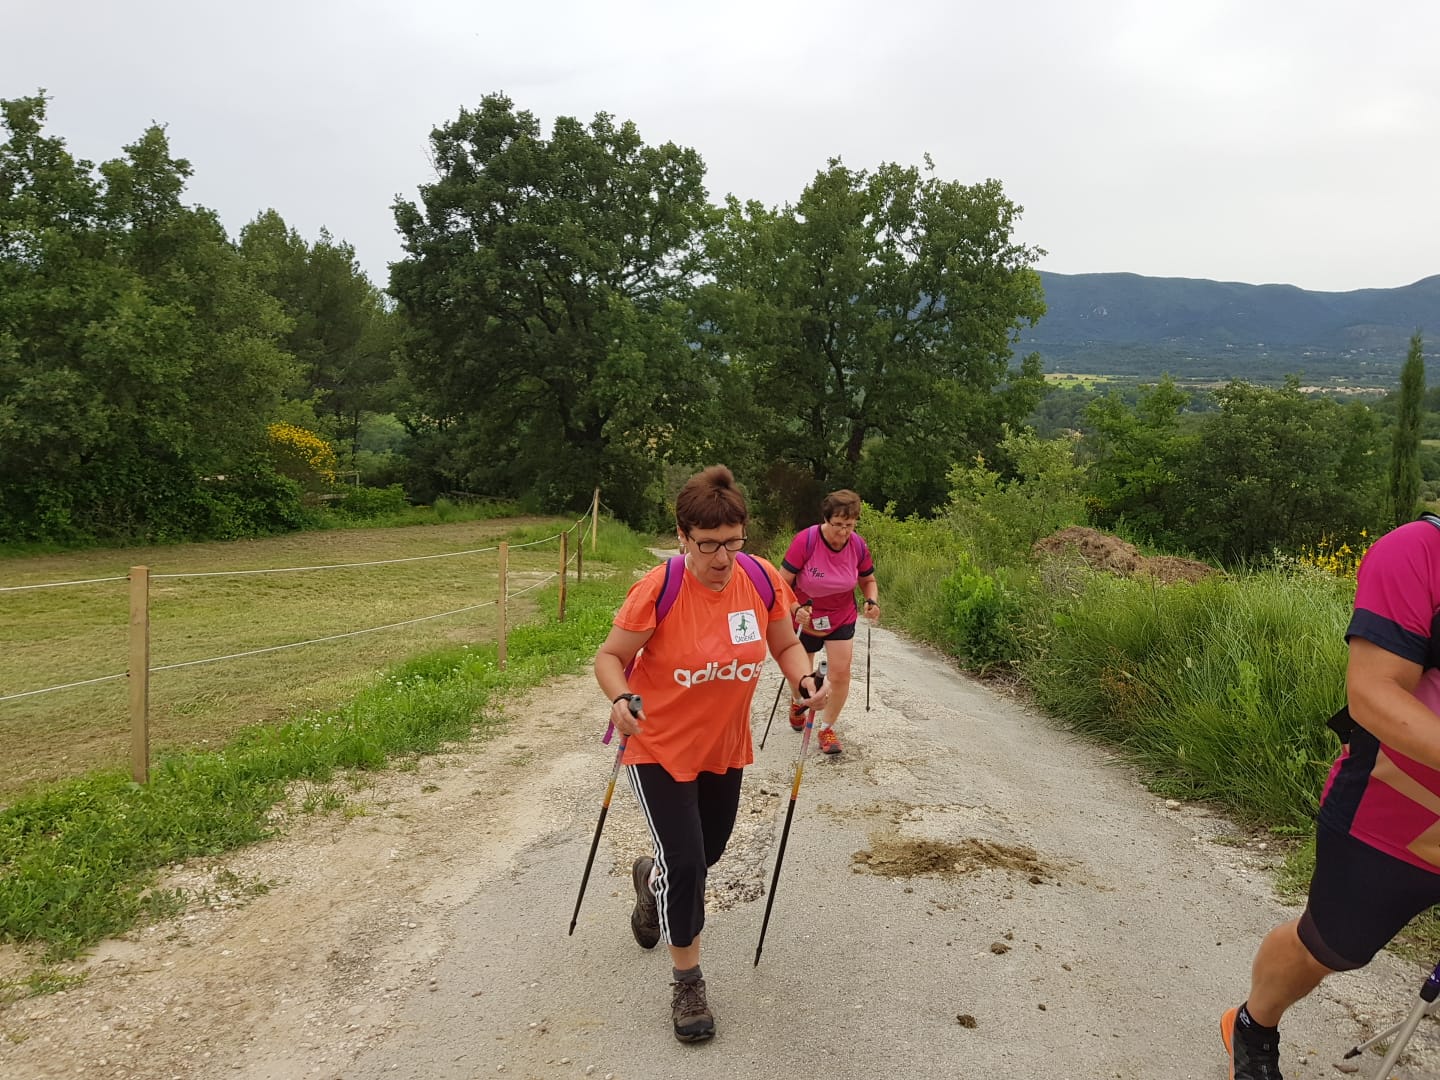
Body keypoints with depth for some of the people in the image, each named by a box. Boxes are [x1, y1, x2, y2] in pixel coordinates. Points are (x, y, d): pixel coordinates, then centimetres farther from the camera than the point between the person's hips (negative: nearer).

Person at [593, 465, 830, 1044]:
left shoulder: (763, 580, -13)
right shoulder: (658, 590, -24)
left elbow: (786, 645, 2)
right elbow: (610, 657, -14)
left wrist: (806, 681, -17)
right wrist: (621, 699, -33)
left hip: (725, 747, 5)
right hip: (660, 747, -5)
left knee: (709, 851, 21)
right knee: (686, 861, -7)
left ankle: (652, 876, 58)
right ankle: (687, 981, 18)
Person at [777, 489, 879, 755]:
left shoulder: (858, 545, -15)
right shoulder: (805, 540, -26)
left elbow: (868, 581, 2)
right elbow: (783, 583, -21)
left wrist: (872, 601, -18)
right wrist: (796, 608, -37)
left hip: (842, 620, 2)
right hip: (805, 620, -2)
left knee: (841, 675, -7)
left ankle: (827, 727, 15)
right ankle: (798, 701, 54)